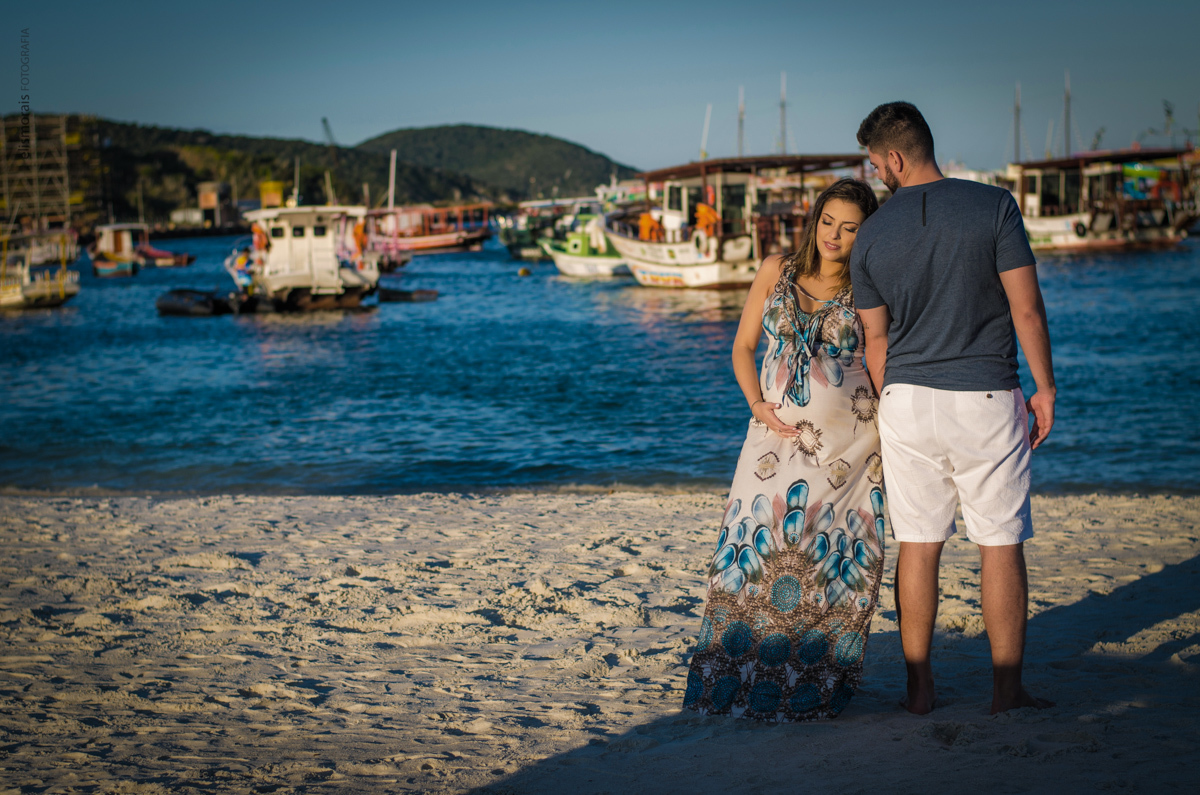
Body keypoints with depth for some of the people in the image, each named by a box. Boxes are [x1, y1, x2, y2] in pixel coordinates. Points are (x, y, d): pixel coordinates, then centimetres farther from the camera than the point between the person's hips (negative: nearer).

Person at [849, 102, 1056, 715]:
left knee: (917, 545, 9)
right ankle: (1007, 690, 9)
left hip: (907, 399, 2)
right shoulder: (993, 206, -6)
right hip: (986, 400, -2)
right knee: (1001, 545, 6)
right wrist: (1045, 389, 1)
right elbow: (1027, 308, -9)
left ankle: (920, 688, 14)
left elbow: (876, 340, 8)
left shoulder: (871, 236, 1)